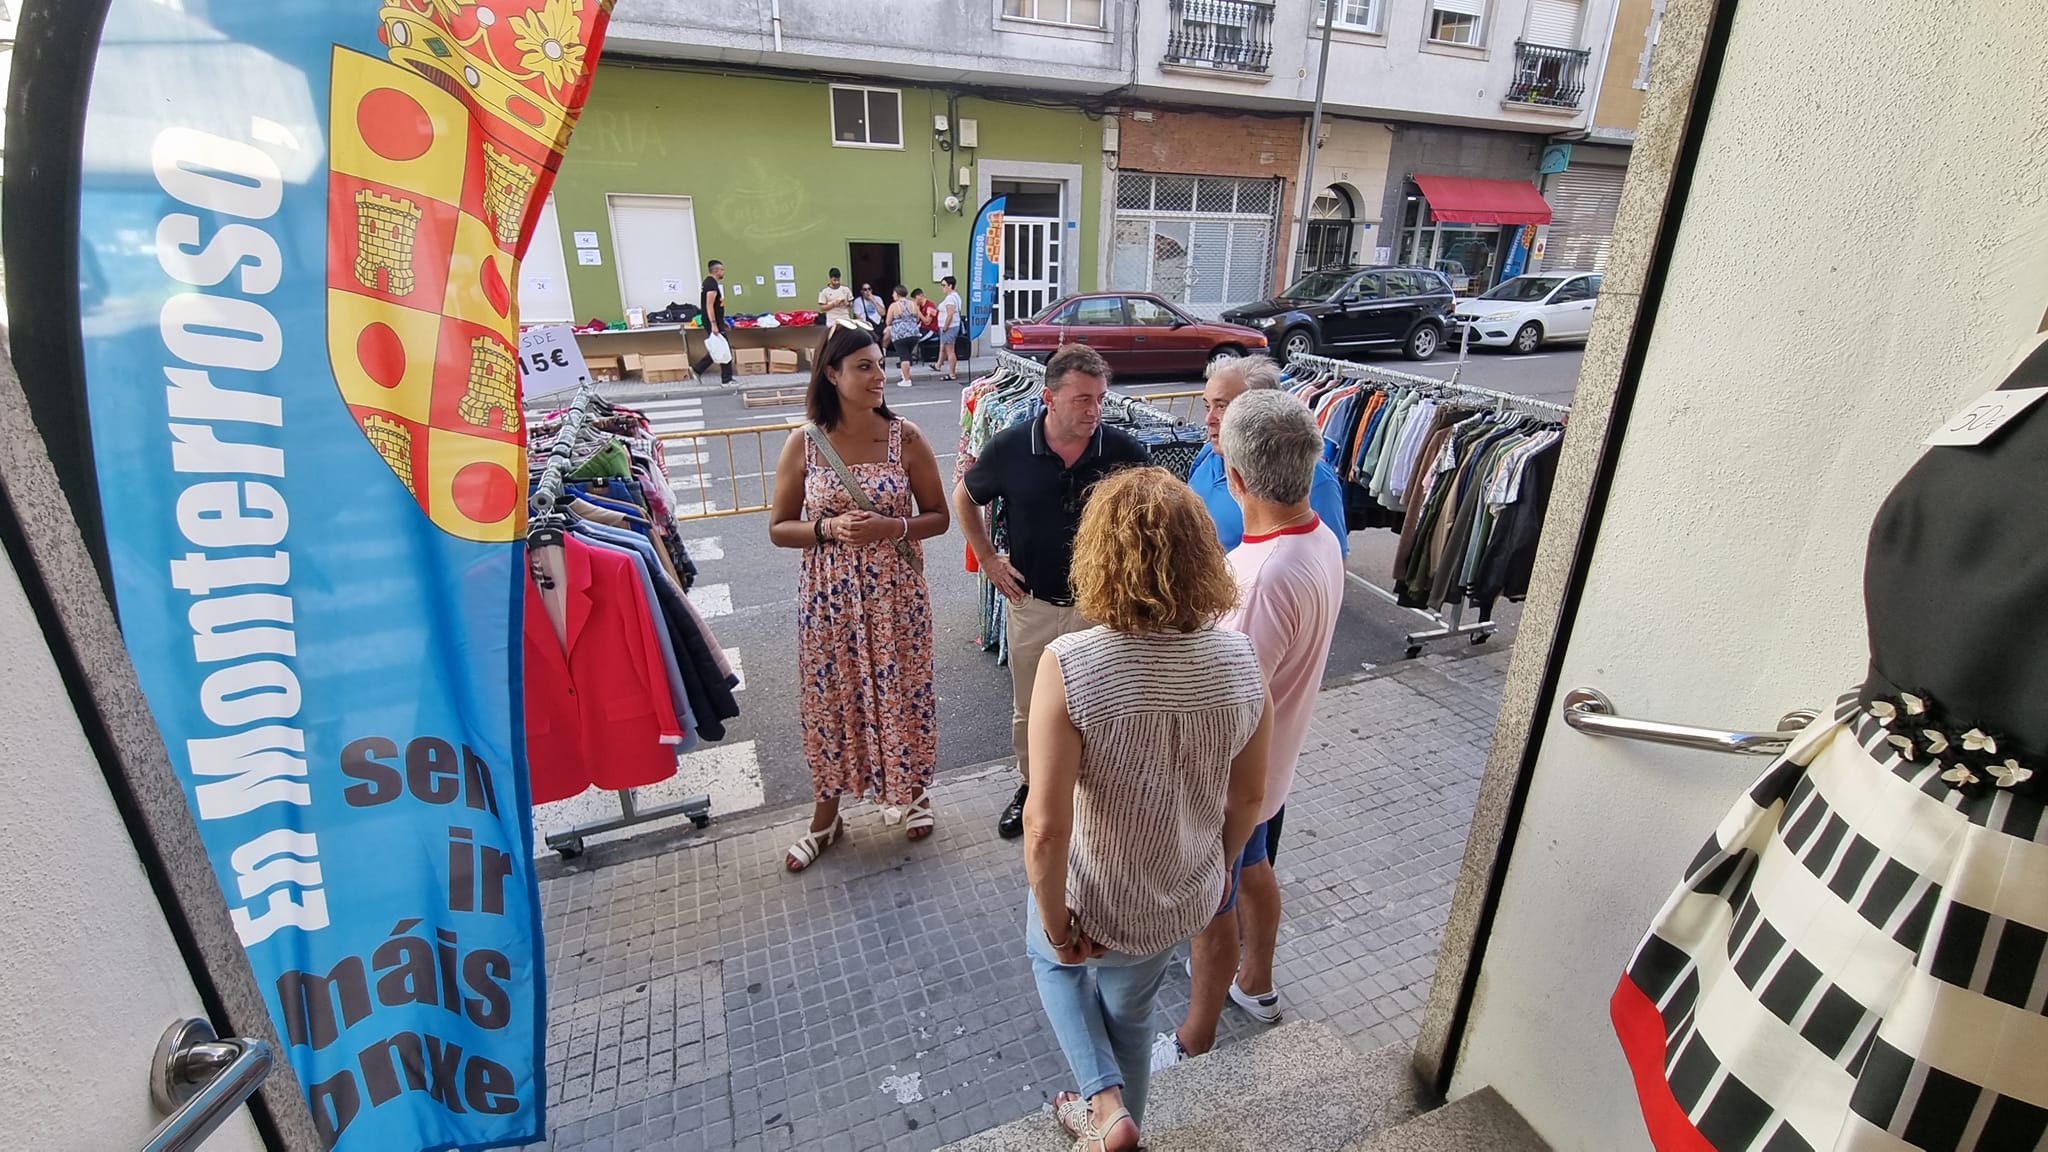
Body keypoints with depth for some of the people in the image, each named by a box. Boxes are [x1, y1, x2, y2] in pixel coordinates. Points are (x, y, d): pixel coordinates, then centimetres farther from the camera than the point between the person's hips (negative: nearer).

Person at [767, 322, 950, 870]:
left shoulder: (906, 438, -6)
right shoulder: (803, 445, -5)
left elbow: (938, 516, -1)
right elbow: (778, 528, 0)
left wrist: (891, 527, -19)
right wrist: (830, 527, -18)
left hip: (895, 593, 0)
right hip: (829, 597, 1)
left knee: (901, 691, 12)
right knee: (829, 699, 12)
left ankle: (915, 789, 40)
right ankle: (826, 815, 33)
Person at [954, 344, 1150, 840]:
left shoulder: (1124, 452, -14)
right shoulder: (1010, 448, -13)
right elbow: (963, 498, 6)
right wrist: (988, 559, 1)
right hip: (1031, 604, 1)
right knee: (1029, 710, 19)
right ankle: (1029, 786, 43)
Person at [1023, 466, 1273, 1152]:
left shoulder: (1069, 665, -31)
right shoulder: (1238, 658, -17)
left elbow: (1045, 826, -29)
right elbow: (1249, 797, -4)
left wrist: (1056, 925, -11)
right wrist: (1221, 867, 15)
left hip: (1096, 900, -3)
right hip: (1187, 900, 4)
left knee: (1052, 960, 33)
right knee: (1130, 1010, 33)